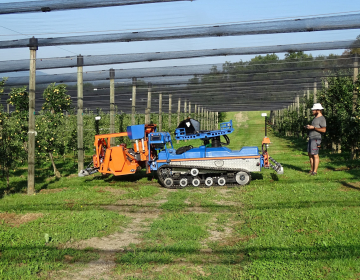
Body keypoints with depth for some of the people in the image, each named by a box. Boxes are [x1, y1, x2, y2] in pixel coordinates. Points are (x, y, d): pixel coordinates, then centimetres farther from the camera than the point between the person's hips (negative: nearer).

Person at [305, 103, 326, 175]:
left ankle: (315, 171, -6)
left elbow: (324, 130, -19)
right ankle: (312, 170, 20)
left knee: (315, 154, -9)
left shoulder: (322, 119, -11)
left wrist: (313, 127, -20)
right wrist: (309, 127, 12)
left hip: (316, 138, -10)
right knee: (310, 154, 12)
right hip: (311, 138, 10)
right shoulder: (315, 118, 19)